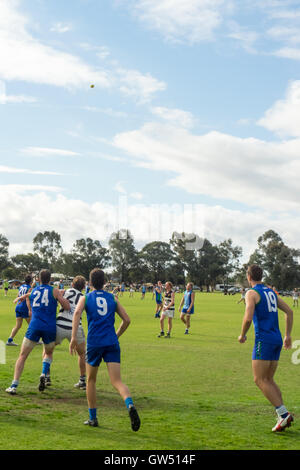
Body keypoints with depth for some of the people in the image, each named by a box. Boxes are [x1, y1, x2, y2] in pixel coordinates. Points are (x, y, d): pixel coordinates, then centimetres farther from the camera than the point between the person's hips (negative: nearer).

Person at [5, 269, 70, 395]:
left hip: (34, 326, 1)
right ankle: (43, 374, 1)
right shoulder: (54, 291, 4)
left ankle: (14, 386, -3)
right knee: (49, 353, 25)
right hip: (50, 328, -1)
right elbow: (67, 307, 0)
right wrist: (61, 296, 15)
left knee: (22, 356, 7)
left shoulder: (32, 292, 16)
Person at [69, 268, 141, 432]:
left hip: (94, 343, -1)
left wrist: (74, 337, -17)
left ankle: (93, 417, 20)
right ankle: (130, 405, -34)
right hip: (112, 343, 1)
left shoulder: (85, 298, 9)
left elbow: (77, 312, -12)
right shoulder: (112, 298, 15)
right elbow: (126, 320, 12)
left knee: (91, 380, 18)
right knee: (117, 381, -6)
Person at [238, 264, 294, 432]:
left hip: (264, 340, -8)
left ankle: (284, 414, -12)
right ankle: (283, 417, 4)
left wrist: (242, 335, -2)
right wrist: (288, 336, 23)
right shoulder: (271, 292, 18)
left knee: (260, 380, -4)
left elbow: (248, 318, -19)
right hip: (277, 340, 8)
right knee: (269, 380, 13)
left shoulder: (252, 293, -7)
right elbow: (289, 311, 20)